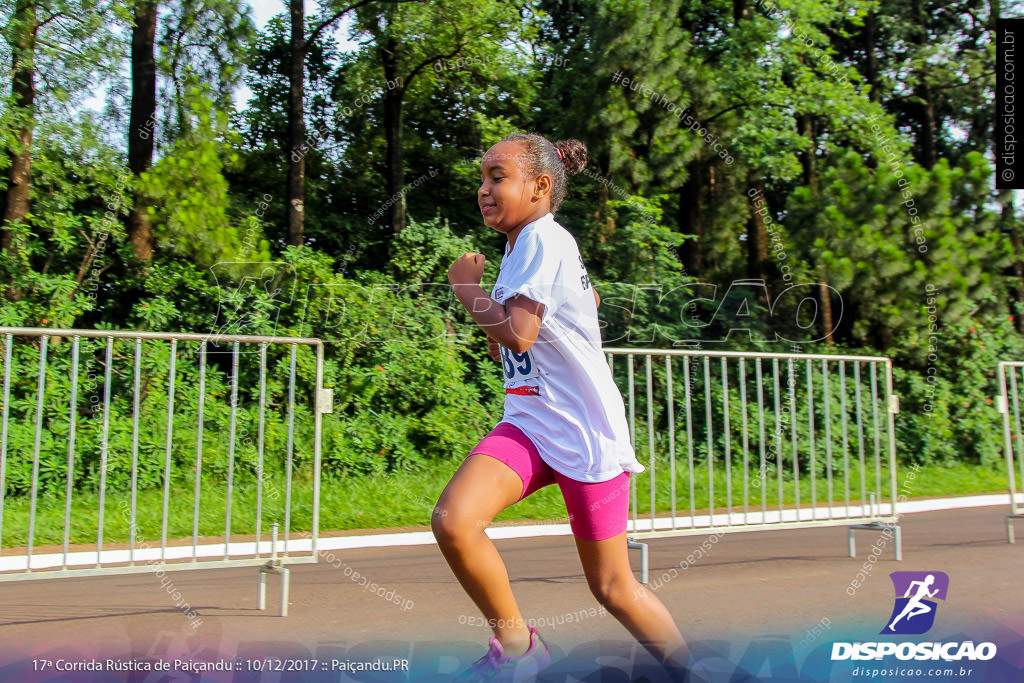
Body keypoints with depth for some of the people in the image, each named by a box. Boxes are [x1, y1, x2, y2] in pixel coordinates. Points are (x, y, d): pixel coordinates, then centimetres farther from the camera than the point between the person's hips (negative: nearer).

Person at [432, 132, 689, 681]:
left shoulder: (542, 236, -12)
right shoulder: (525, 243, 13)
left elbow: (517, 333, -24)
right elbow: (589, 296, 31)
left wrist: (467, 288, -6)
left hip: (584, 430, -7)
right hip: (529, 423, 7)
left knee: (613, 589, 5)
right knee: (452, 520, -17)